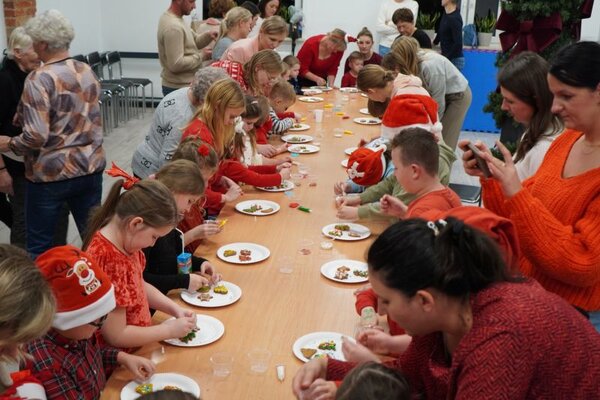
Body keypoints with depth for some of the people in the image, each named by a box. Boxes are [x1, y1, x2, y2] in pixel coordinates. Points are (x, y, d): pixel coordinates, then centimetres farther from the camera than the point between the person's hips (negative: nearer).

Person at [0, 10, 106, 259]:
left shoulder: (39, 79, -17)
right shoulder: (87, 72, 4)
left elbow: (36, 137, -22)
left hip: (51, 174, -6)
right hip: (90, 167, 6)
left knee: (40, 246, 9)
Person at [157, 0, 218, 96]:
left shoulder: (171, 18, 9)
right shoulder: (173, 27, -22)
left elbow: (194, 41, 14)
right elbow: (176, 64, -27)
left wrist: (208, 36, -6)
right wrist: (201, 56, -15)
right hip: (180, 88, -10)